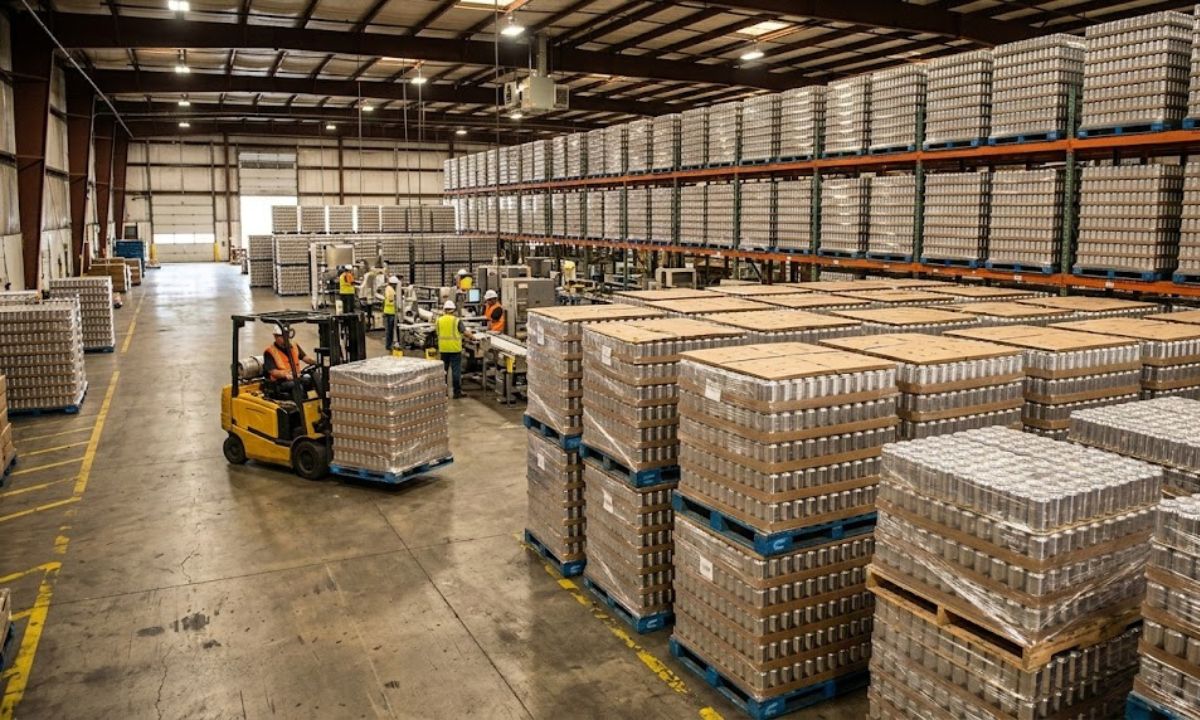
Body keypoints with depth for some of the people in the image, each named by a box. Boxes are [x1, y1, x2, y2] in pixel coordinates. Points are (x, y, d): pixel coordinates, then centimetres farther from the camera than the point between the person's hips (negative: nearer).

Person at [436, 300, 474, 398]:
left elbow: (438, 333, 7)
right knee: (456, 370, 0)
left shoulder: (439, 320, 2)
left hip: (443, 348, 4)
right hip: (455, 348, -4)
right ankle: (457, 391, 1)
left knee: (443, 369, 16)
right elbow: (465, 332, -7)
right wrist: (472, 335, 11)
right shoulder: (457, 320, -7)